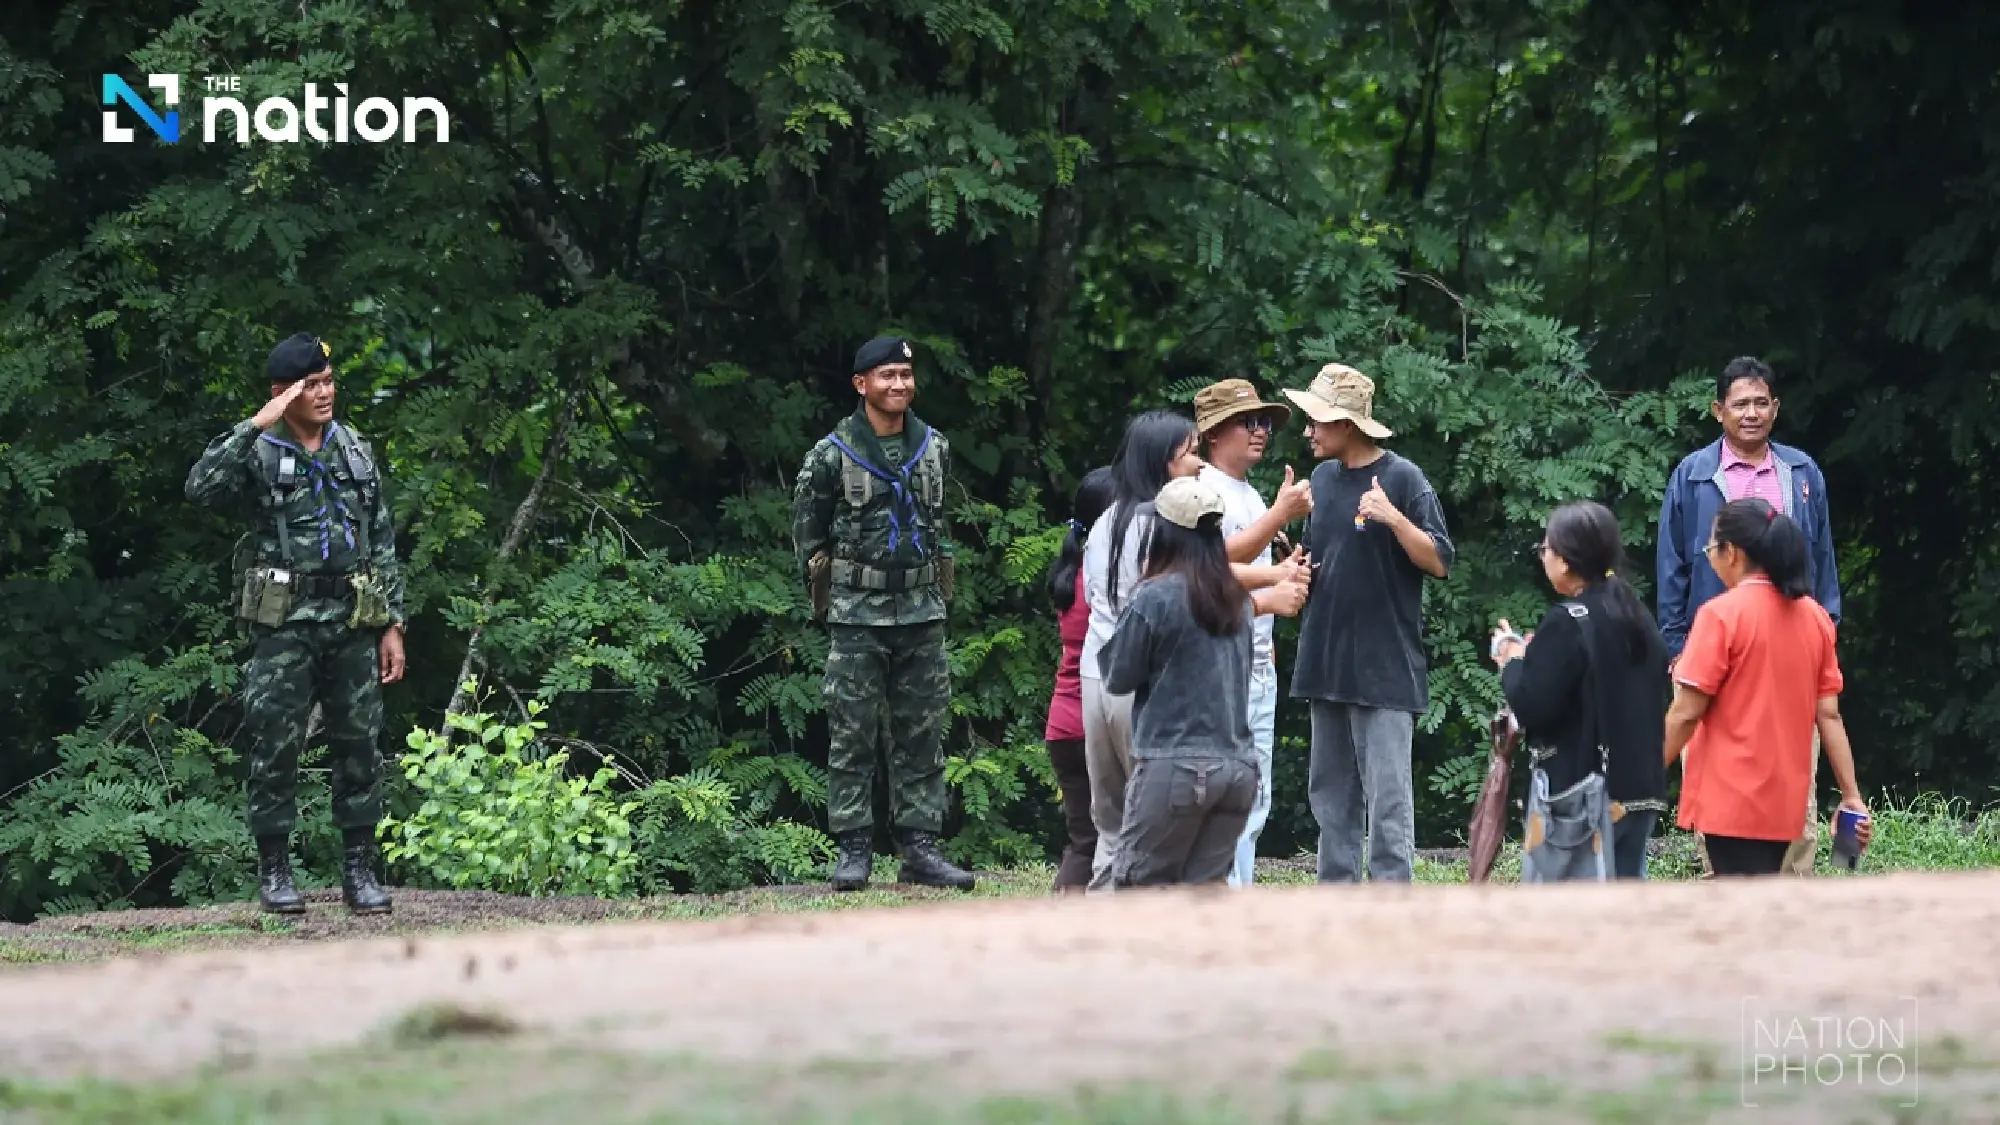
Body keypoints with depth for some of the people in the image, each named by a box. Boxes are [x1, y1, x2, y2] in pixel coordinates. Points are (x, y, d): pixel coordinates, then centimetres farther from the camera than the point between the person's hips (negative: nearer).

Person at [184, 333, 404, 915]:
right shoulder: (259, 455, -2)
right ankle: (275, 872, 6)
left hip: (352, 625, 4)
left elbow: (384, 545, 13)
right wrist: (256, 426, -24)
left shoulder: (357, 453, 11)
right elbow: (202, 486, -23)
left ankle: (359, 870, 11)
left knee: (359, 745, 4)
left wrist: (393, 625, 9)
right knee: (276, 747, -2)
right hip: (284, 626, -4)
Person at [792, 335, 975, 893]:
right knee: (853, 736, -3)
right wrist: (826, 580, 8)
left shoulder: (936, 449, 8)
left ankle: (920, 847, 8)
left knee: (922, 735, 5)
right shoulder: (832, 455, -5)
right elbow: (807, 528, 6)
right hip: (858, 615, -4)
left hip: (923, 613, 4)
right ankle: (853, 851, 0)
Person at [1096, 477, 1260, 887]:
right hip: (1238, 766, 6)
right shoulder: (1238, 600, 10)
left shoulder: (1154, 597, -9)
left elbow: (1119, 678, -2)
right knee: (1205, 885, 7)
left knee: (1141, 883, 3)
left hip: (1175, 765, -6)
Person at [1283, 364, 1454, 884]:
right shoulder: (1323, 478, 13)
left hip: (1385, 668, -7)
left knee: (1387, 798, -10)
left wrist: (1394, 518, -23)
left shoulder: (1402, 479, -7)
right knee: (1331, 794, 11)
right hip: (1326, 662, 7)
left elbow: (1439, 562, -9)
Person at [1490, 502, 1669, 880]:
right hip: (1640, 790, 8)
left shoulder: (1567, 623, -13)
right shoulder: (1635, 617, 12)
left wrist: (1513, 662, 3)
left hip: (1578, 797, -8)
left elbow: (1531, 707, -18)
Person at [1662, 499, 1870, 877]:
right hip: (1782, 801, 7)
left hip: (1731, 799, -7)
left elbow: (1686, 714, -13)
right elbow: (1829, 715, 6)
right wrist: (1851, 795, 8)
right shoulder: (1814, 617, 7)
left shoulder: (1721, 615, -12)